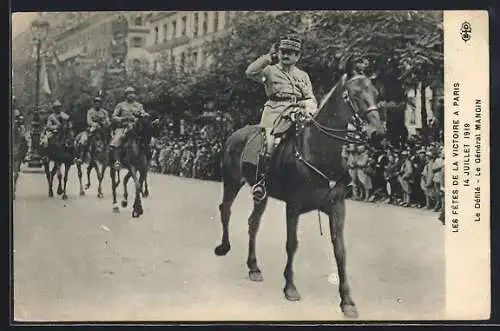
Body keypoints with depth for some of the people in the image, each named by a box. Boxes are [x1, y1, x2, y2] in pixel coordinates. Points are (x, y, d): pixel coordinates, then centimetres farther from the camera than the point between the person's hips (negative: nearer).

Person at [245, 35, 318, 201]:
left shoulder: (303, 76, 23)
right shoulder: (270, 70, 13)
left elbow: (311, 99, 17)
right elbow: (250, 72, -5)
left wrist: (309, 109, -6)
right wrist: (268, 57, -9)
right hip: (275, 113, -4)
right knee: (270, 141, -29)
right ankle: (260, 179, -24)